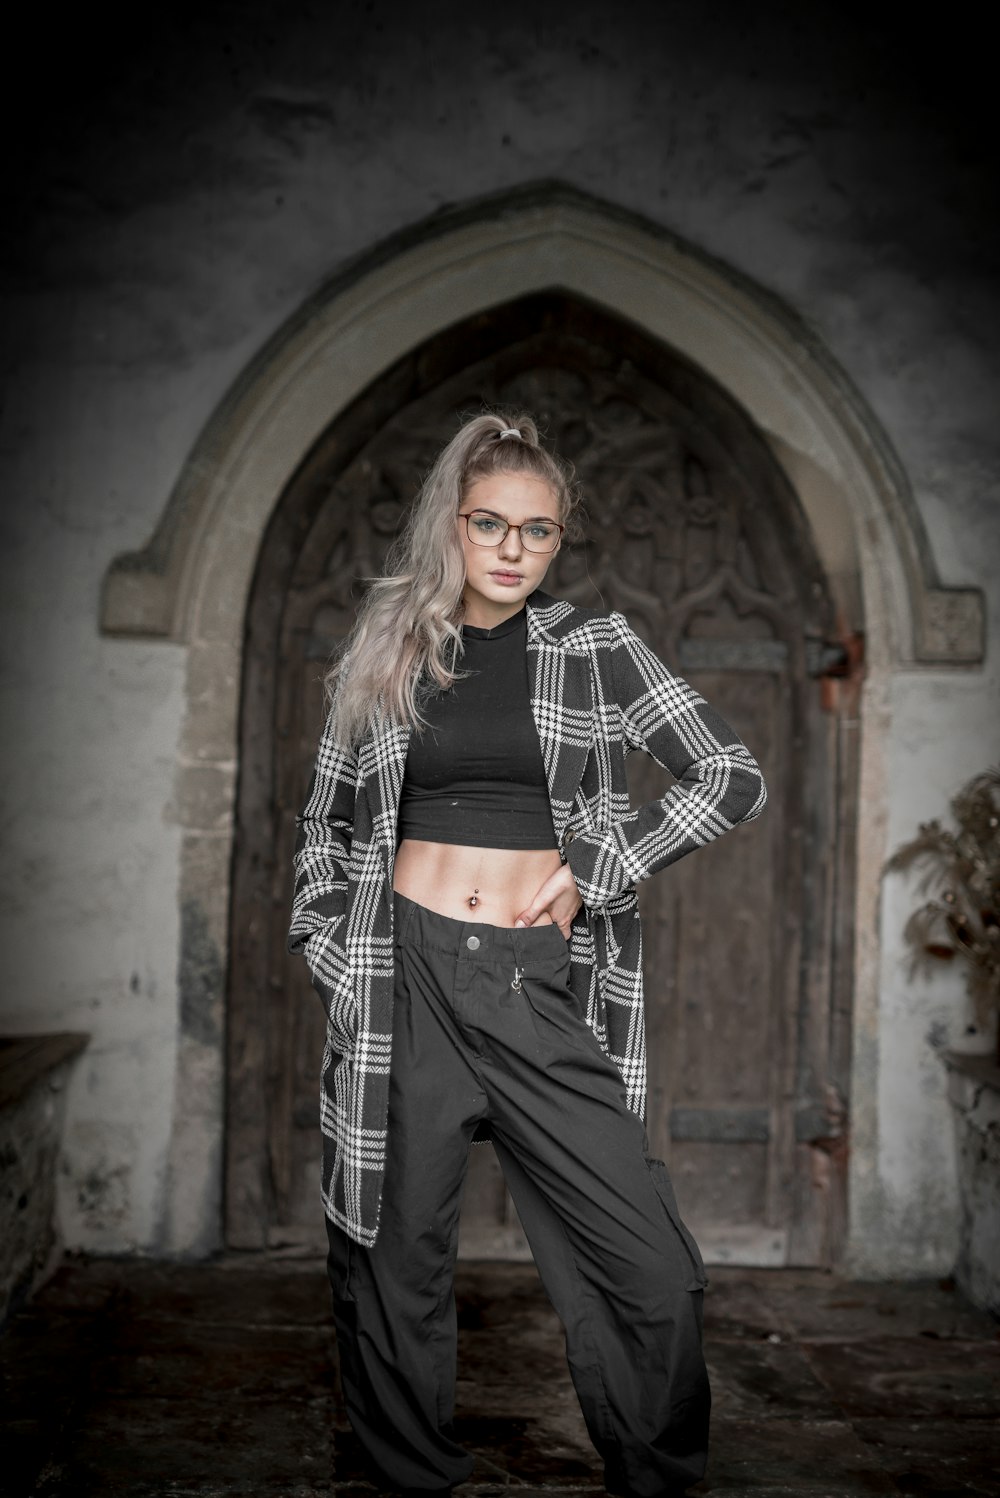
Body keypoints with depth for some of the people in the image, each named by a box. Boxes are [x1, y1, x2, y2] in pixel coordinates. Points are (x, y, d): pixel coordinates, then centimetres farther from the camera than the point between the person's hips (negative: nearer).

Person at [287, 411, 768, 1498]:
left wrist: (593, 869, -4)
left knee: (654, 1270, -5)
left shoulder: (594, 647, 5)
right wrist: (324, 946, 5)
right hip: (404, 977, 1)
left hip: (542, 982, -1)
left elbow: (734, 779, 2)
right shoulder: (383, 655, 10)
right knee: (399, 1257, 7)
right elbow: (326, 821, 19)